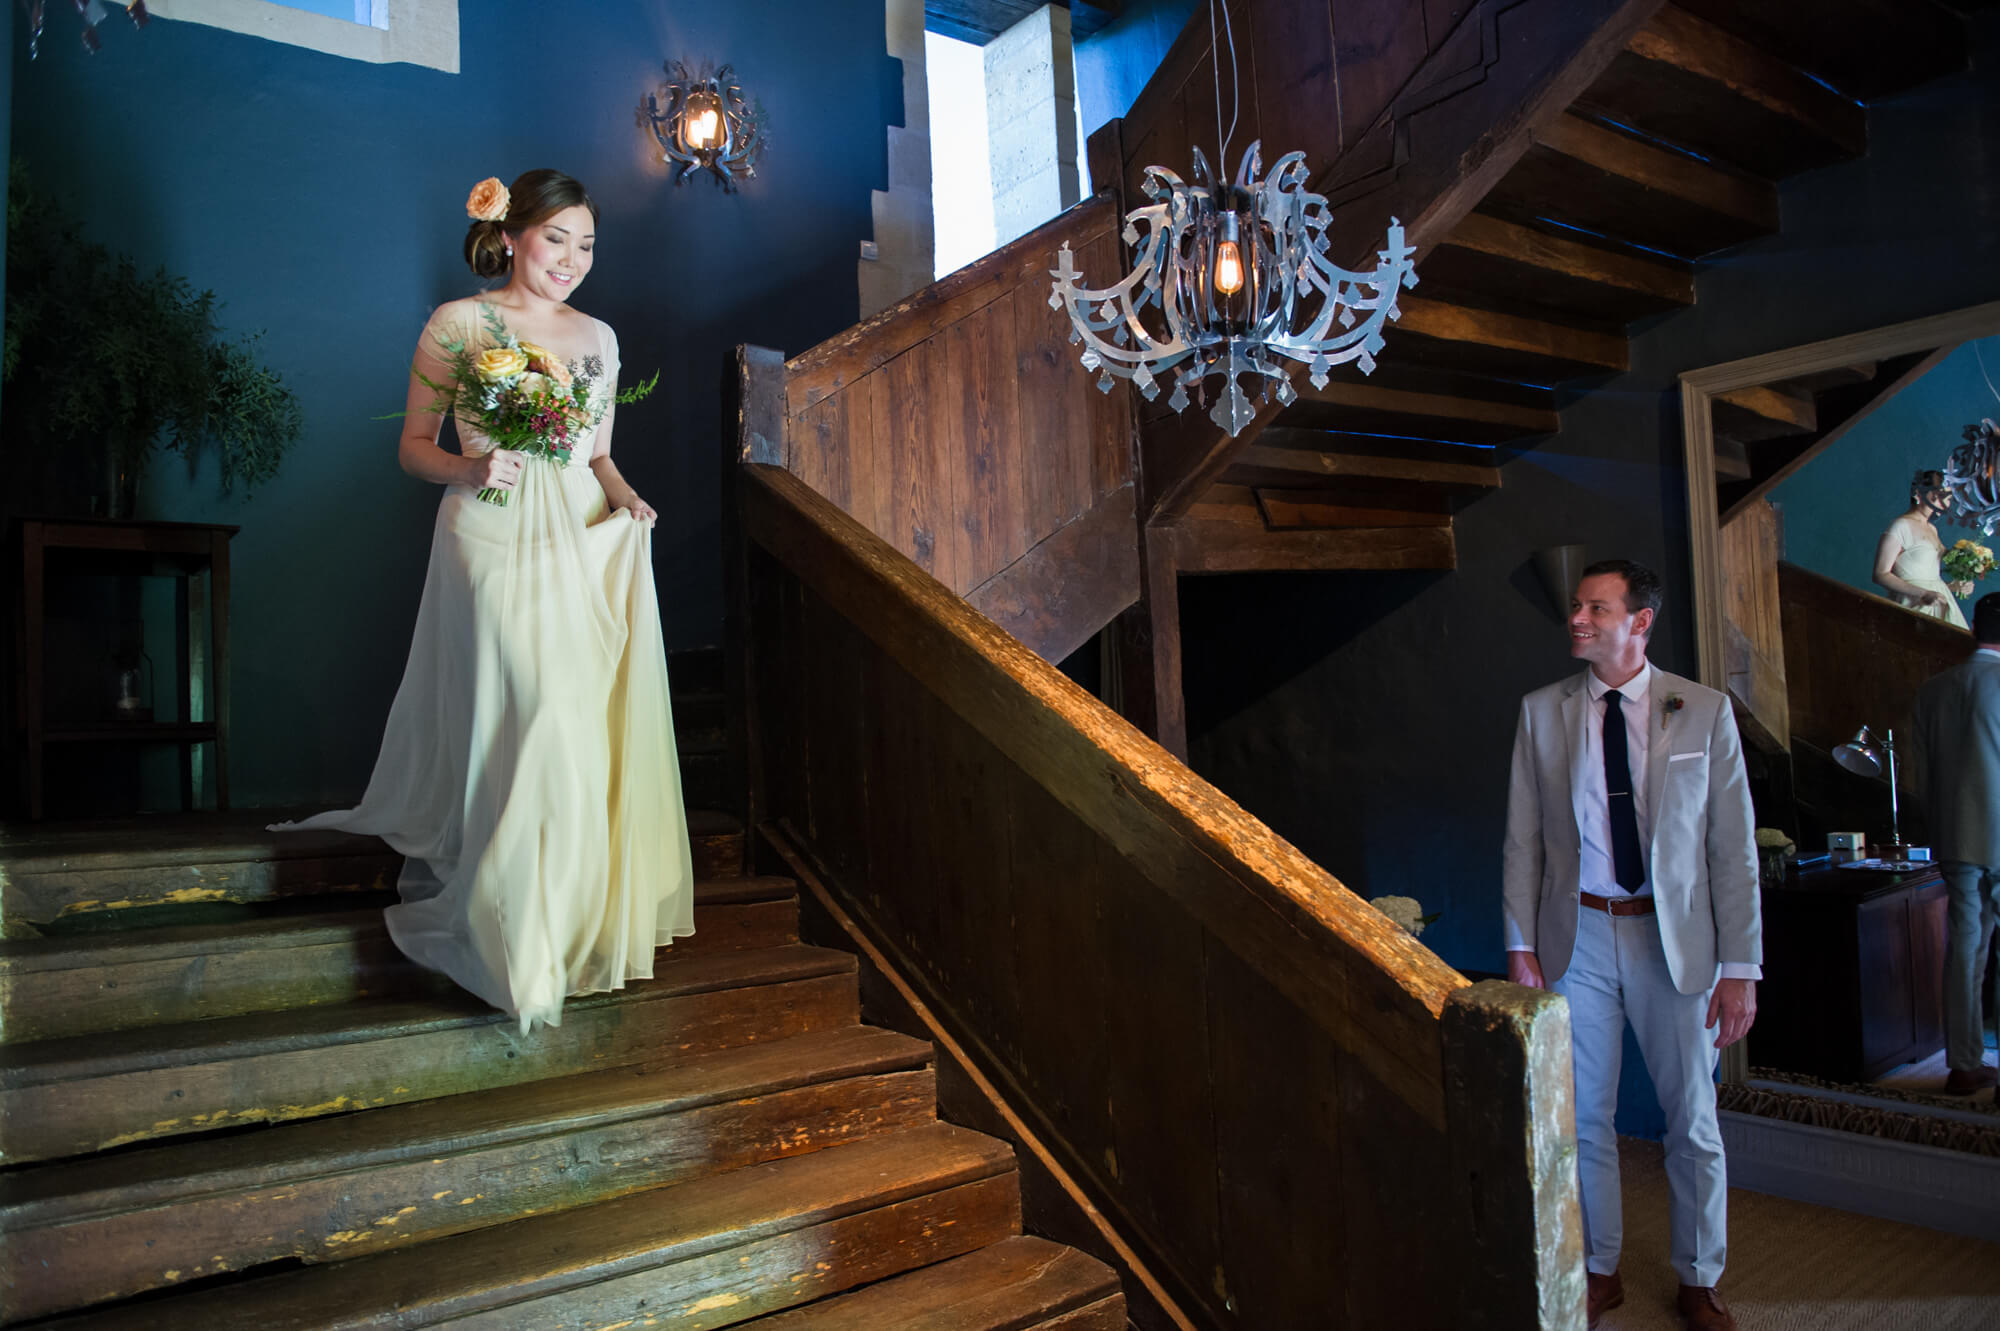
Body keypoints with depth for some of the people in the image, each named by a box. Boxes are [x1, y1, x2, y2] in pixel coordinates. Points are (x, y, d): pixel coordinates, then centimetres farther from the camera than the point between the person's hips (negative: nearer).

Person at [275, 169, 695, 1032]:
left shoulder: (597, 337, 16)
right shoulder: (456, 324, 4)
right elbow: (414, 447, 4)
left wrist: (623, 497, 2)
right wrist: (467, 469, -15)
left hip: (584, 544, 5)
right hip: (496, 543, -4)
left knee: (593, 722, -1)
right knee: (538, 716, -14)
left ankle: (586, 919, 14)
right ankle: (520, 940, -2)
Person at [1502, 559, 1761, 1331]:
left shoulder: (1704, 712, -4)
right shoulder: (1542, 712, 0)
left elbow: (1734, 848, -4)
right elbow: (1522, 840, 1)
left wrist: (1740, 968, -7)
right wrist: (1521, 948, -2)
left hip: (1675, 937, -1)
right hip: (1578, 935, 1)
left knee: (1693, 1121, 10)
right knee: (1584, 1118, 11)